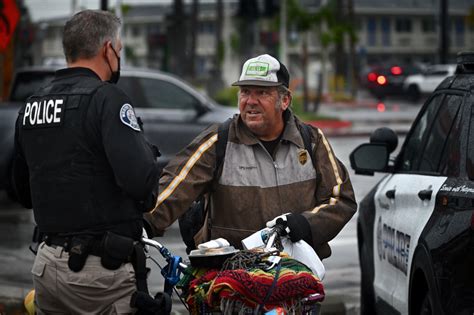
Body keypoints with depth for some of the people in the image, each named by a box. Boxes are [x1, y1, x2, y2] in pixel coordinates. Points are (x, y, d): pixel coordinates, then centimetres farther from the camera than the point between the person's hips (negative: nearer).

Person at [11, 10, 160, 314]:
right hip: (101, 267, -8)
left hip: (46, 266, 8)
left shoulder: (32, 105, 12)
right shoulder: (106, 98, -12)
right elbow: (140, 180, -22)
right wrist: (147, 151, -3)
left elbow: (23, 190, 20)